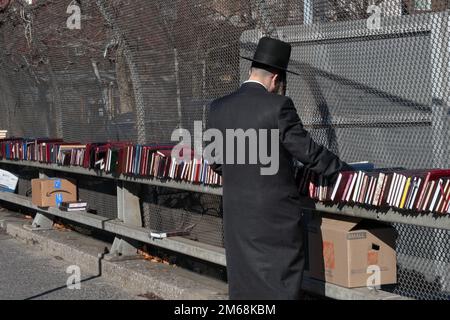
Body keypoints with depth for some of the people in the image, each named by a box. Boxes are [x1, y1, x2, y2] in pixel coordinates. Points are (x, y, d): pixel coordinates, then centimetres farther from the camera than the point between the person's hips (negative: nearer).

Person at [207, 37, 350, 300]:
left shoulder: (218, 108, 3)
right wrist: (344, 171, 5)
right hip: (277, 214, -5)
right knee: (282, 285, 3)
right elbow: (308, 151, -9)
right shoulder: (278, 106, -13)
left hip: (237, 214, 5)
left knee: (243, 283, 13)